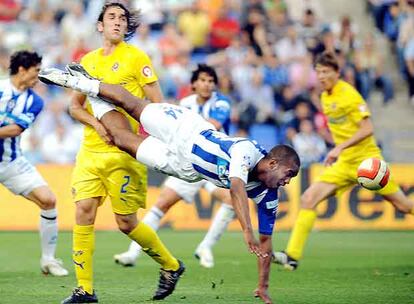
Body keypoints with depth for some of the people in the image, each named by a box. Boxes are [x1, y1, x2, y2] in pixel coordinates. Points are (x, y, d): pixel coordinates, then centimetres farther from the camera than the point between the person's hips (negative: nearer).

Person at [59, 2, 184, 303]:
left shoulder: (136, 57, -2)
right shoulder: (88, 60, 13)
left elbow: (158, 105, -3)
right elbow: (75, 106, 15)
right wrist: (97, 124, -4)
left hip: (122, 153, -5)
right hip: (89, 150, 5)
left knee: (126, 222, -2)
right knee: (83, 212, -6)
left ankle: (171, 266, 21)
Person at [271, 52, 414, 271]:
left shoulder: (348, 94, -13)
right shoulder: (325, 98, 9)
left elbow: (367, 129, -20)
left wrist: (340, 148, -25)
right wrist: (336, 153, 14)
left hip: (367, 160, -6)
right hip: (344, 164, 6)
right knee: (308, 199, -11)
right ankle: (292, 256, -12)